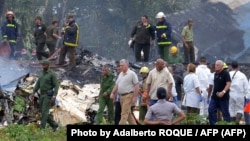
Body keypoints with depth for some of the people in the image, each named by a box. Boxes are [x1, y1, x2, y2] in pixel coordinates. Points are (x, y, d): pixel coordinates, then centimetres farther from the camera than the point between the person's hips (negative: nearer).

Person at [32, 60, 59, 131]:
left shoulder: (52, 74, -12)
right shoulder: (42, 73, 12)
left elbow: (56, 86, -15)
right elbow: (38, 84, 14)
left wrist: (54, 96, -25)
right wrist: (33, 93, 5)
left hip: (49, 95, -8)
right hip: (42, 95, 8)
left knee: (44, 112, -13)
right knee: (42, 111, 7)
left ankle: (42, 129, -11)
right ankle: (54, 125, 22)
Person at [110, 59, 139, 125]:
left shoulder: (132, 74, -8)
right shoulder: (120, 74, 15)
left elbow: (136, 85, -11)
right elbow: (116, 85, 18)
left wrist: (135, 97, -15)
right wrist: (113, 93, 5)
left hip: (128, 95, -8)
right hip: (121, 96, 8)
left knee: (124, 113, -11)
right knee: (128, 113, 12)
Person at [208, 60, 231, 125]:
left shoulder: (225, 73, -10)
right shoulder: (215, 74, 13)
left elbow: (228, 84, -18)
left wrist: (223, 92, -29)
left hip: (223, 97, -7)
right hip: (214, 96, 7)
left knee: (225, 112, 0)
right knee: (211, 110, -1)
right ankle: (213, 124, 4)